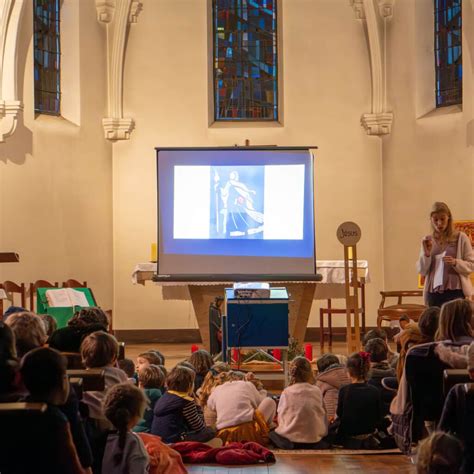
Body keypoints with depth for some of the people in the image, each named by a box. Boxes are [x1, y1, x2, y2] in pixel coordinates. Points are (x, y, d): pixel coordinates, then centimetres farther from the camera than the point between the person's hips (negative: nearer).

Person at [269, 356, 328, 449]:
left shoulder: (287, 392, -4)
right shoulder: (317, 392, 0)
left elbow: (280, 418, 3)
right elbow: (324, 417, 5)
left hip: (290, 441, -2)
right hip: (314, 441, 2)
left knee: (272, 434, 25)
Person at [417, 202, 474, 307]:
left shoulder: (460, 238, 1)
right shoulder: (427, 240, 11)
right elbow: (422, 271, 9)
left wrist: (455, 262, -16)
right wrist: (426, 253, -8)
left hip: (455, 291, -3)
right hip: (433, 293, 3)